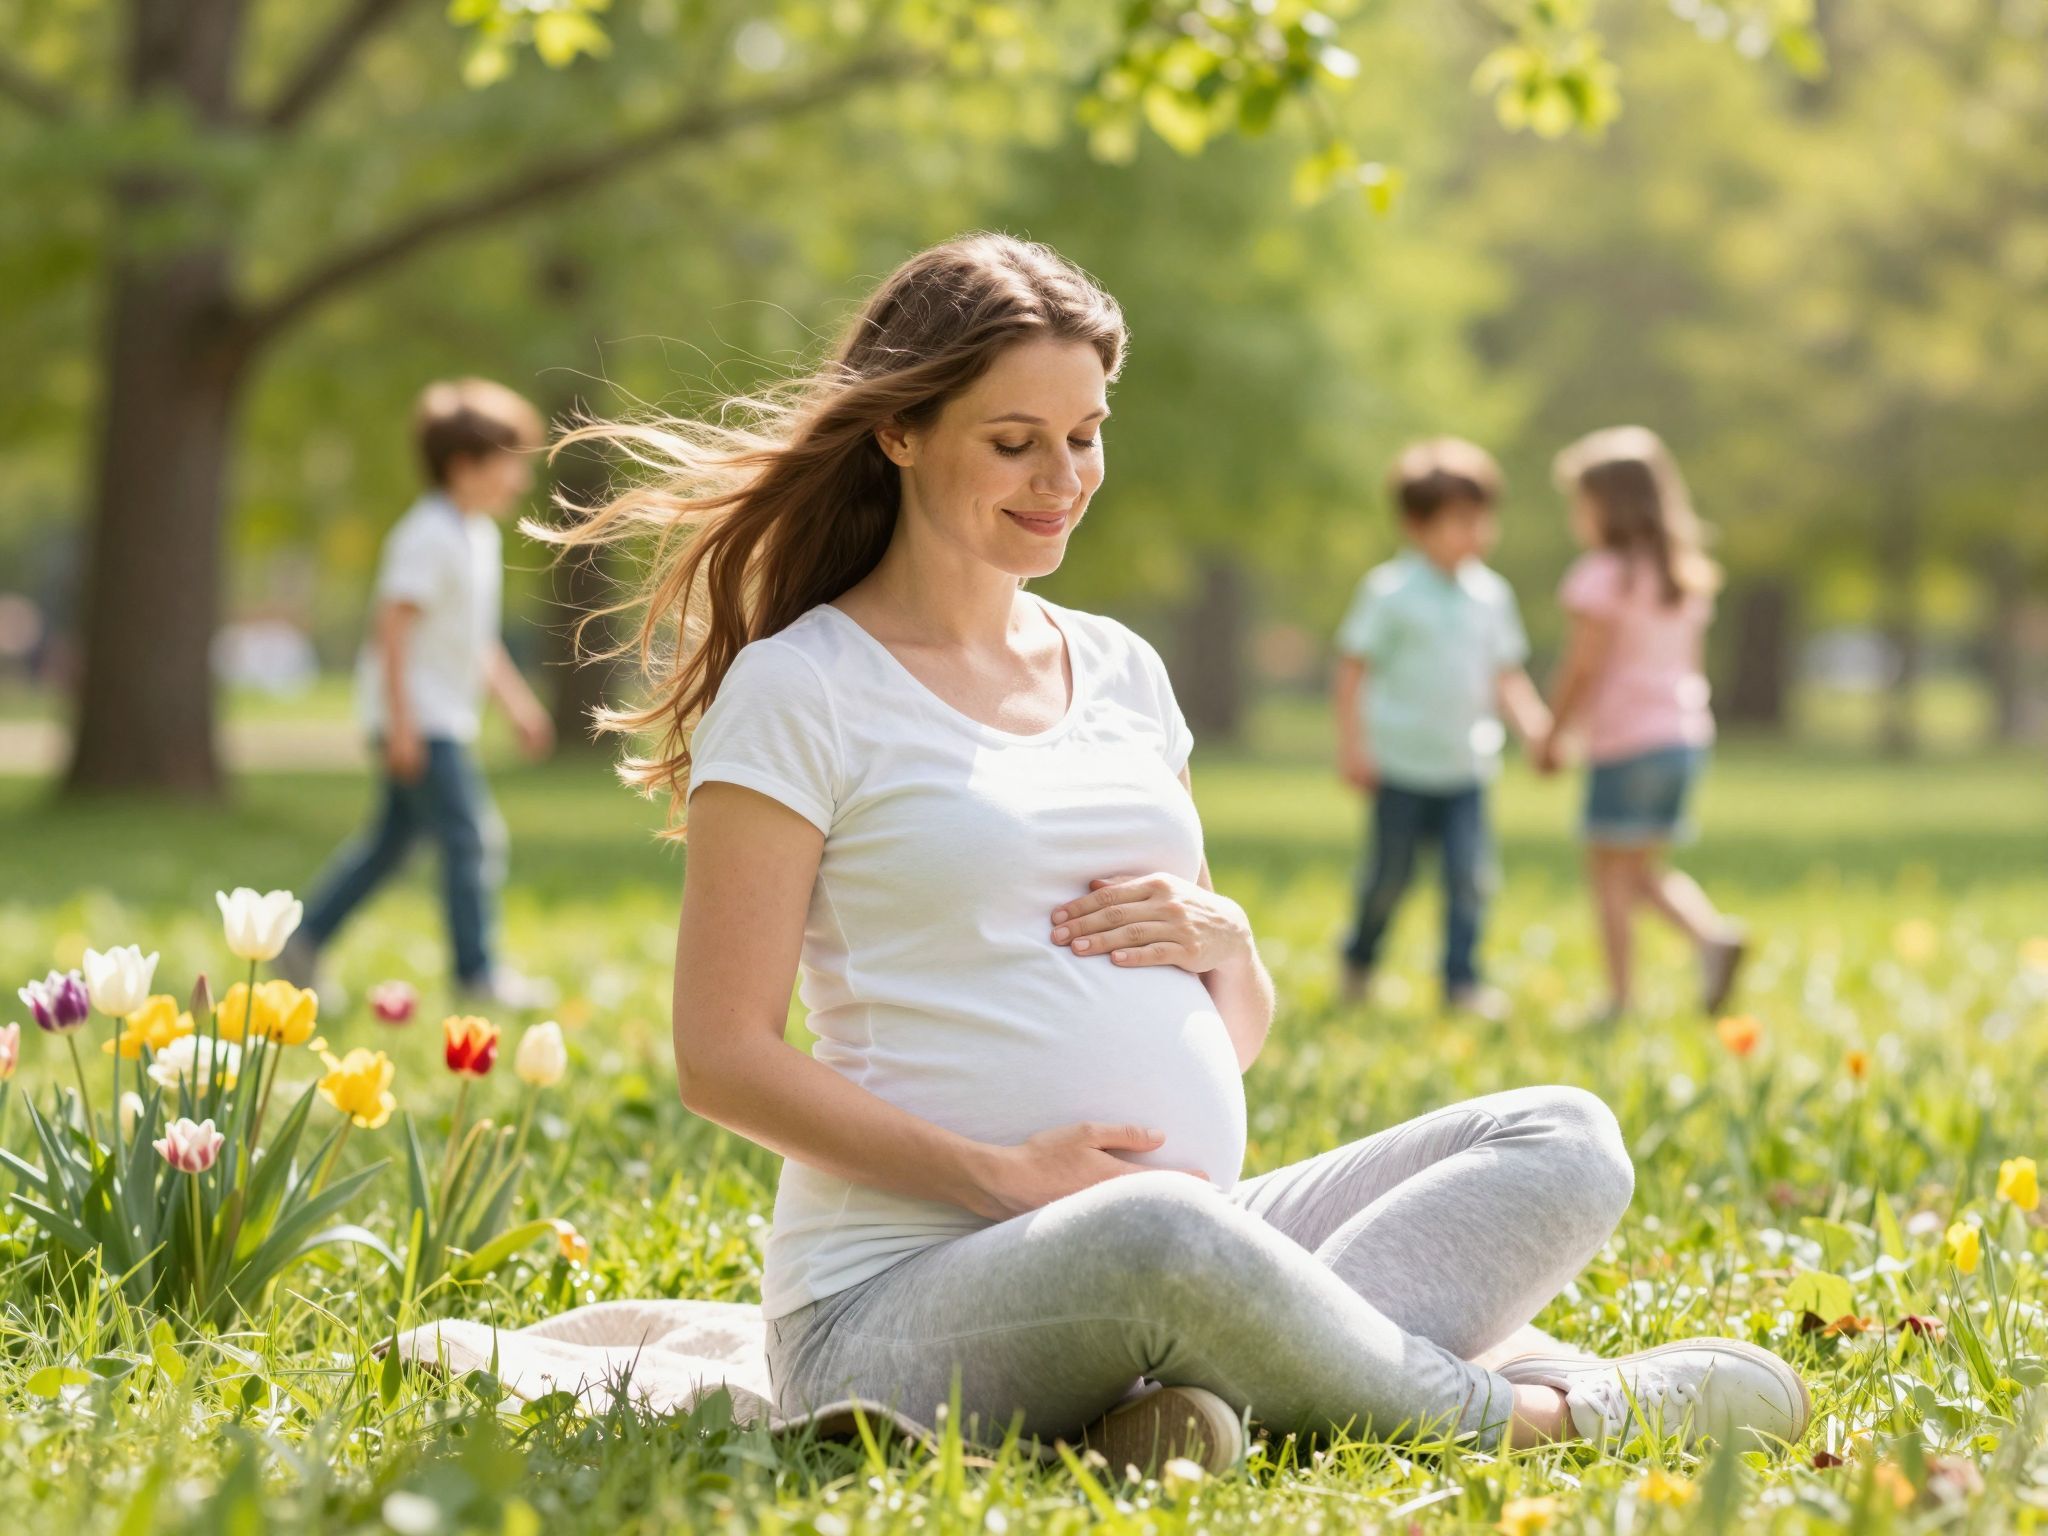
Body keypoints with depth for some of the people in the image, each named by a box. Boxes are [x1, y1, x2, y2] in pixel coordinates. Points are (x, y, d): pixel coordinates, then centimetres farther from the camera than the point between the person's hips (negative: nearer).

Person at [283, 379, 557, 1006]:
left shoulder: (480, 537, 14)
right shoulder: (429, 537, -17)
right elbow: (393, 625, -21)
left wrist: (518, 703, 24)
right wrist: (401, 721, -24)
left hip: (448, 715, 10)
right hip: (418, 715, -10)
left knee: (393, 837, 15)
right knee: (470, 836, -9)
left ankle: (303, 943, 23)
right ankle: (478, 971, -4)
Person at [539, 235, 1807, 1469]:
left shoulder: (1121, 670, 19)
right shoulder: (799, 691, -1)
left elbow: (1238, 1037, 23)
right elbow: (725, 1056, -8)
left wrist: (1223, 941, -1)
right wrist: (1001, 1177, -17)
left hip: (1177, 1244, 7)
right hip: (906, 1295, -7)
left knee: (1566, 1140, -9)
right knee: (1163, 1235, -40)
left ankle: (1226, 1390, -32)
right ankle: (1511, 1414, -17)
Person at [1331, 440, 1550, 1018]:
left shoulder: (1490, 595, 7)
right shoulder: (1390, 591, -9)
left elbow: (1505, 676, 15)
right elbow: (1353, 669, -7)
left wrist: (1536, 726, 2)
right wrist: (1352, 745, -12)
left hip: (1465, 766, 4)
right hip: (1402, 762, -4)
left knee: (1470, 873, -7)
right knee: (1390, 875, 5)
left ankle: (1462, 980, 2)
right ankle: (1359, 961, 30)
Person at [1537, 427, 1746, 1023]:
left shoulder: (1600, 576, -11)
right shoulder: (1686, 575, 12)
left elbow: (1582, 667, -13)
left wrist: (1553, 735, -4)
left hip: (1625, 742, -8)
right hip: (1685, 733, 8)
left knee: (1610, 870, 0)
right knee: (1643, 871, 17)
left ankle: (1621, 998, -2)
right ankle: (1713, 935, -4)